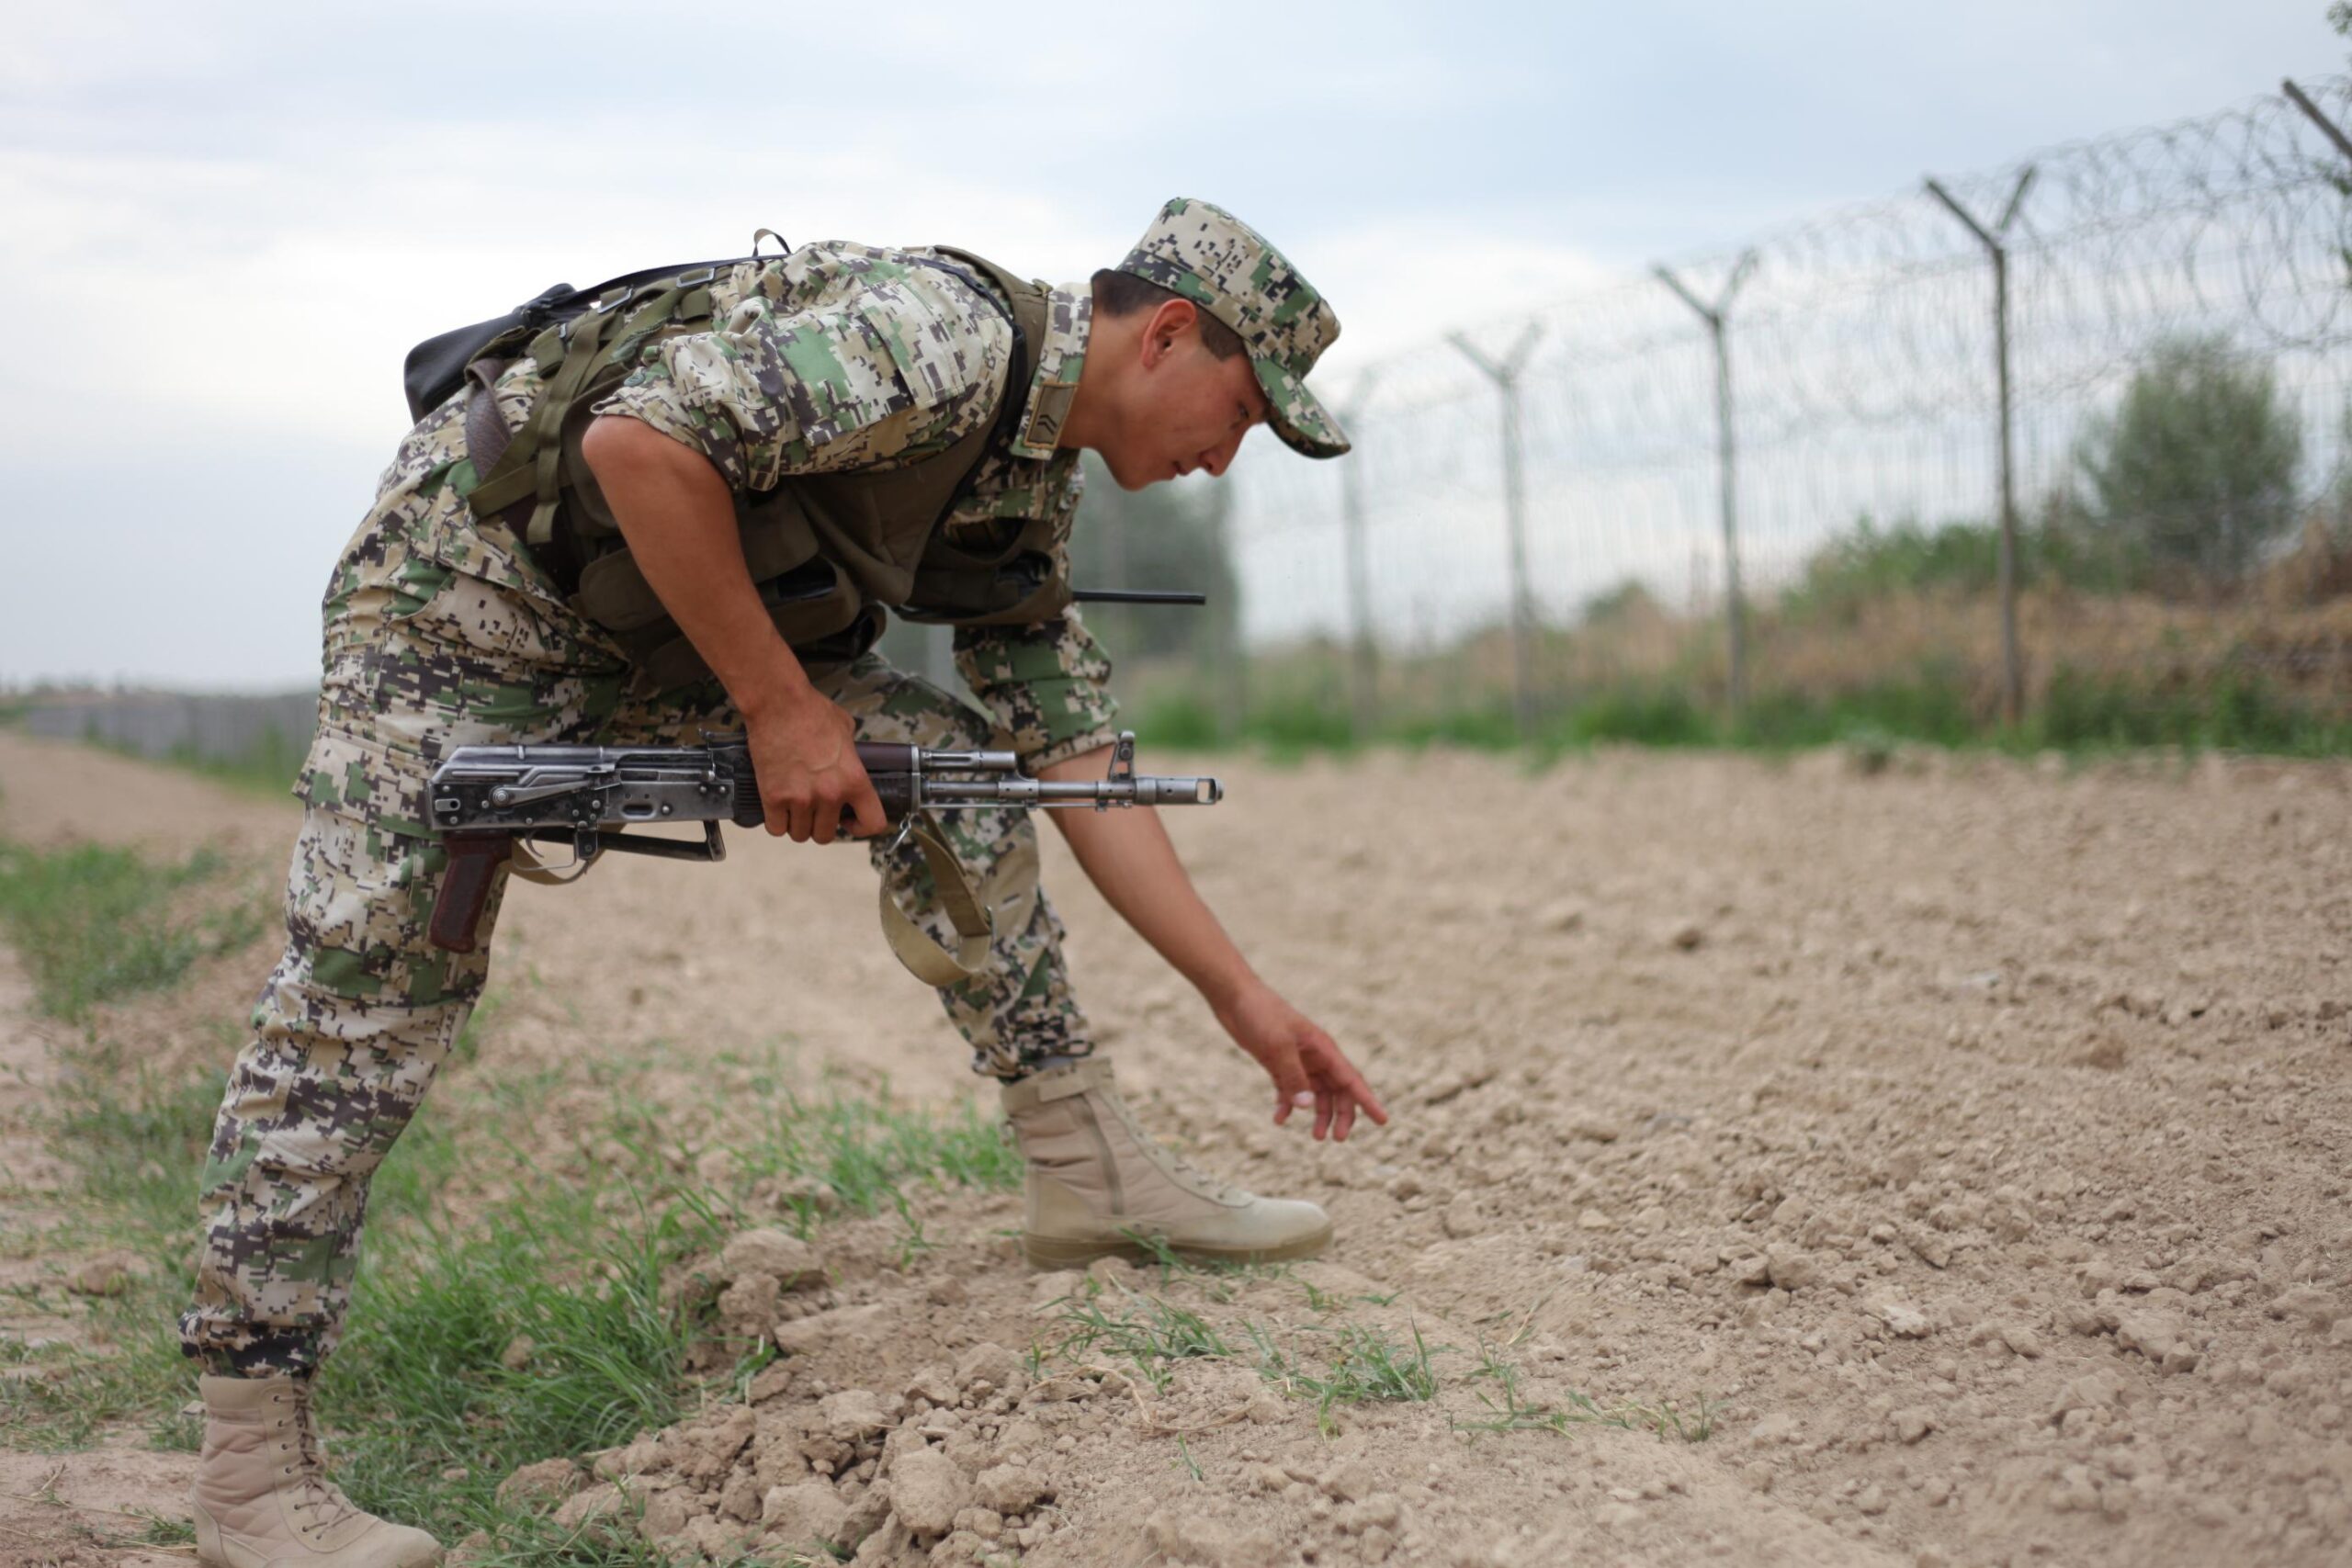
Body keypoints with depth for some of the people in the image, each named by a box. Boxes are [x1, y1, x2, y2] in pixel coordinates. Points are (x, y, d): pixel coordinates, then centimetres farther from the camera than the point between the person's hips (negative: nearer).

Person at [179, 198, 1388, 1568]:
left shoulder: (1034, 490, 5)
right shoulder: (943, 336, -25)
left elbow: (1084, 772, 9)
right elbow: (636, 441, -34)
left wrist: (1248, 1003, 7)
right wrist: (779, 708, -26)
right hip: (463, 584, -8)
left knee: (939, 754, -2)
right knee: (364, 1003, -11)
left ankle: (1085, 1163, 4)